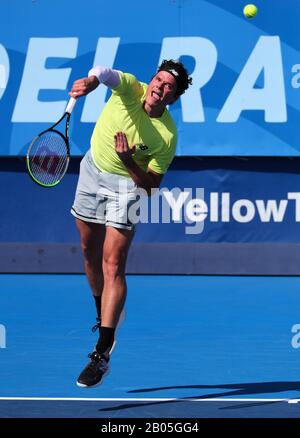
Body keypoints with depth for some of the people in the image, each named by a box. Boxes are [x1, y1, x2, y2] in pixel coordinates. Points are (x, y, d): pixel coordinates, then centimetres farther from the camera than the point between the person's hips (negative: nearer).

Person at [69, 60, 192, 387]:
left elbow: (152, 184, -16)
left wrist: (129, 161, -34)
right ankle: (102, 314, 42)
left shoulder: (167, 135, -21)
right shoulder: (130, 89, -17)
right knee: (90, 252, 16)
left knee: (113, 264, -15)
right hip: (92, 169, 4)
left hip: (126, 184, -4)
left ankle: (102, 354, -19)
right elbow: (107, 73, -41)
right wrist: (92, 80, -65)